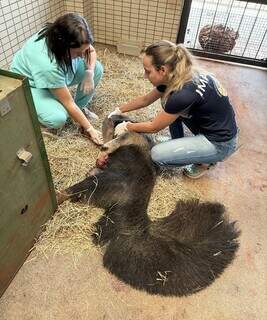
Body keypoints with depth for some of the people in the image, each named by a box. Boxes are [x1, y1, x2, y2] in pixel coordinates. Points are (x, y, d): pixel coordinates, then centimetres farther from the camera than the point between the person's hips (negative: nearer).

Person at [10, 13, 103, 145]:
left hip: (58, 74, 7)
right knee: (57, 119, -33)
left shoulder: (74, 41, -26)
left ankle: (81, 106, 8)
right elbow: (68, 103, -33)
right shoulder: (47, 63, -42)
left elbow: (91, 51, -3)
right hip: (30, 83, -6)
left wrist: (89, 72, -23)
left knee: (97, 68, -11)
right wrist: (89, 128, -26)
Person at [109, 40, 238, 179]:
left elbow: (154, 127, -17)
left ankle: (205, 161, 6)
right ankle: (178, 143, 18)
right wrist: (118, 110, 16)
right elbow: (146, 99, 11)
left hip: (219, 142, -8)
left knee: (158, 154, -14)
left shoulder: (184, 94, -32)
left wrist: (126, 127, -2)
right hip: (206, 126, 8)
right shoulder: (175, 77, -6)